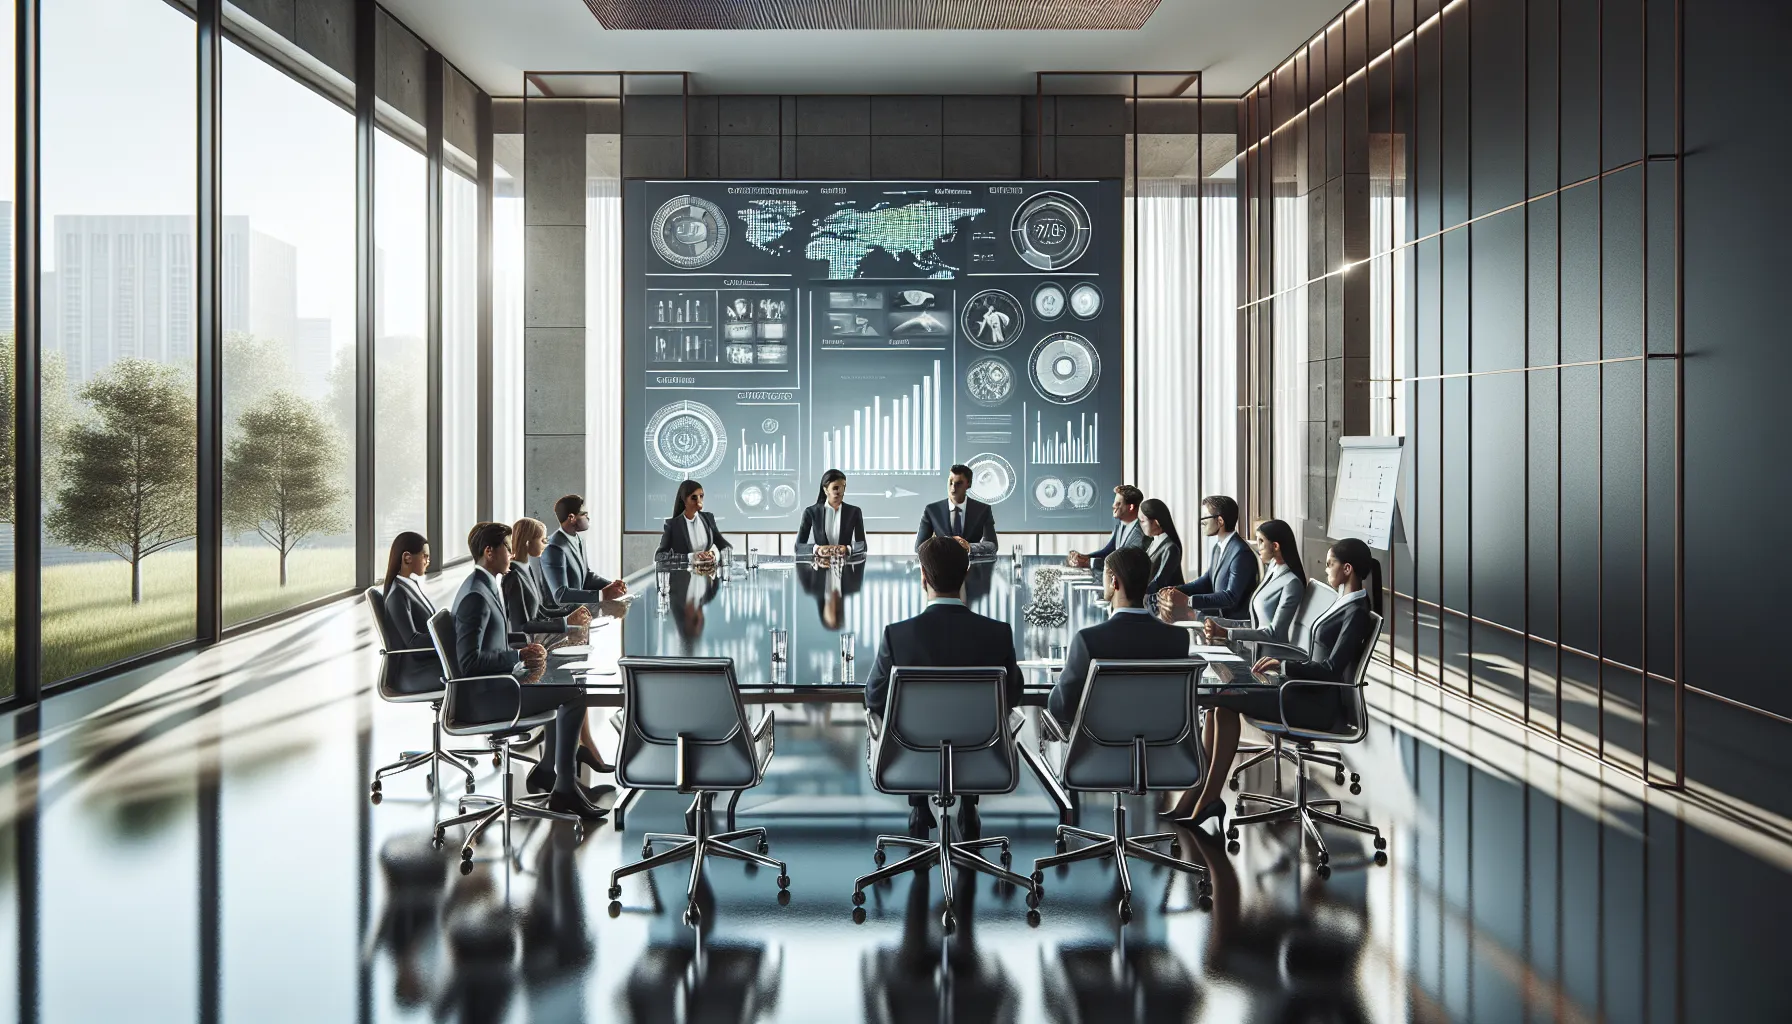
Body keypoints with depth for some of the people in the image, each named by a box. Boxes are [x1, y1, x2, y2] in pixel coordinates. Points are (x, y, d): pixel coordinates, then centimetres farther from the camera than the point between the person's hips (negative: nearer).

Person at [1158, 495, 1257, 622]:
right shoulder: (1216, 546, 9)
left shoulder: (1241, 553, -21)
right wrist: (1177, 590, -6)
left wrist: (1187, 601, -29)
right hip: (1218, 615, 8)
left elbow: (1231, 597, -24)